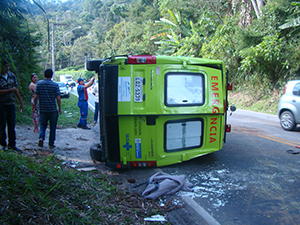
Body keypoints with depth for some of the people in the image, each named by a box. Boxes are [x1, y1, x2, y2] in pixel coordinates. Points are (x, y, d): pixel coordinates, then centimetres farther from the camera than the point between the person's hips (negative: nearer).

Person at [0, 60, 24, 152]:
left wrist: (21, 102, 12)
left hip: (11, 104, 5)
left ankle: (12, 144, 16)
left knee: (12, 126, 7)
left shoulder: (12, 75, 8)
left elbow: (16, 89, 13)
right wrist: (10, 90, -12)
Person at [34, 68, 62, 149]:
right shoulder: (55, 85, -6)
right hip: (53, 110, -1)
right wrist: (60, 108, 2)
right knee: (52, 127, 10)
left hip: (42, 109, 2)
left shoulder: (39, 84, -1)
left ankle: (41, 137, -5)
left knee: (43, 124, 20)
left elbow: (36, 97, -3)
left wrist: (34, 106, 10)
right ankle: (51, 144, 15)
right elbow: (58, 98, -8)